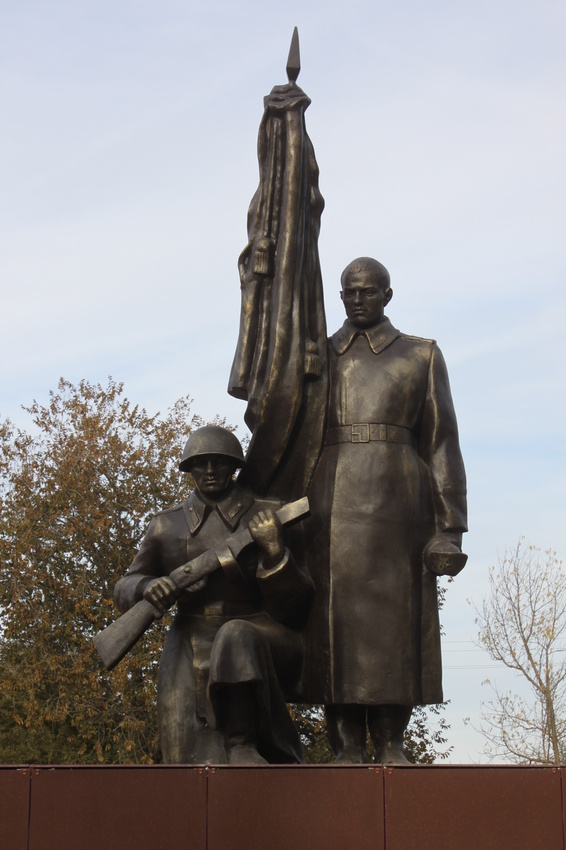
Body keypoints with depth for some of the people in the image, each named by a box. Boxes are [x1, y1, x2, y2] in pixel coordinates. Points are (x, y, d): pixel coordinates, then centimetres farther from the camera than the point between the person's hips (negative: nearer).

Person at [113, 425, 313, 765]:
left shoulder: (268, 518, 6)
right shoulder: (167, 526, 13)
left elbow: (293, 610, 1)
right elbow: (125, 590, 18)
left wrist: (274, 553, -18)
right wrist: (147, 587, -7)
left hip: (259, 639, -2)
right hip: (192, 650, 2)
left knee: (235, 638, -38)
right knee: (197, 759, -19)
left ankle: (242, 747, -27)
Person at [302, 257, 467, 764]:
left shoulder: (421, 357, 10)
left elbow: (442, 446, 5)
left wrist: (449, 529, -3)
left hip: (394, 502, -1)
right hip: (329, 504, 2)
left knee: (394, 621, -3)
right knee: (335, 619, -3)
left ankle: (391, 746, 4)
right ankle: (349, 748, 0)